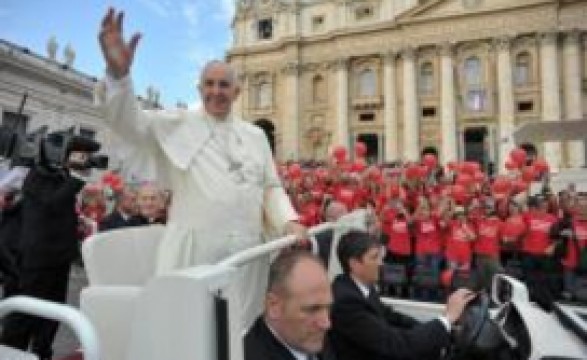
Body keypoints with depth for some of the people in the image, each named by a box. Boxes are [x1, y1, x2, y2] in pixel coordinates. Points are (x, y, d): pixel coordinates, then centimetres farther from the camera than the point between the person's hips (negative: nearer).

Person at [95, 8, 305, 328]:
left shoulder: (256, 135, 15)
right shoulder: (178, 124, 6)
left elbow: (271, 188, 15)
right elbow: (129, 121, -9)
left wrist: (290, 221, -3)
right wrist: (118, 72, -28)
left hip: (246, 253, 4)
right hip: (193, 251, -3)